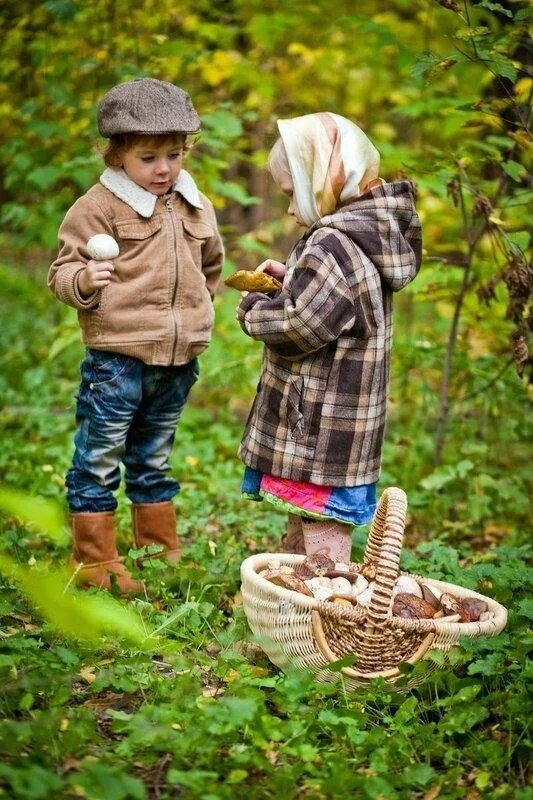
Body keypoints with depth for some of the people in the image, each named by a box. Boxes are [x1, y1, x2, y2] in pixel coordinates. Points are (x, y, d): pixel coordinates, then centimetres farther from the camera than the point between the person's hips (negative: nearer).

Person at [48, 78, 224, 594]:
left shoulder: (195, 208, 10)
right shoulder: (99, 206, -9)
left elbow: (210, 265, 28)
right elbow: (63, 270, -11)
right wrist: (84, 280, -30)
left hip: (178, 360, 6)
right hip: (116, 360, -5)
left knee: (153, 461, 19)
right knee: (99, 460, 0)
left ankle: (160, 551, 30)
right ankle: (94, 562, 11)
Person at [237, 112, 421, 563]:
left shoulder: (333, 246, -23)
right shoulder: (369, 232, 8)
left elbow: (298, 327, -24)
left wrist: (254, 309, -6)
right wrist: (288, 278, 7)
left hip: (323, 429, -11)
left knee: (321, 550, -4)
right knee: (301, 537, 22)